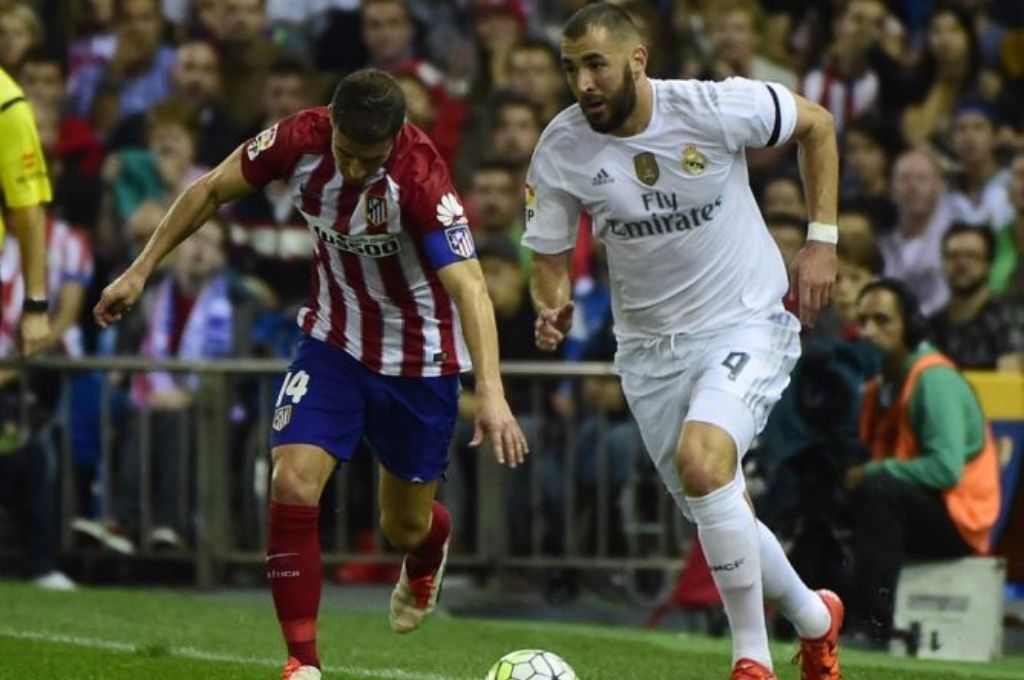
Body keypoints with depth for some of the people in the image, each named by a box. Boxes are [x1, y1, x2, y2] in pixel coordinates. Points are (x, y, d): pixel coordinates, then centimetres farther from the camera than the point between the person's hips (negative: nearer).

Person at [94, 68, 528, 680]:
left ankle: (427, 558, 52)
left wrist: (491, 393, -52)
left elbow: (469, 288, -40)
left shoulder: (421, 177, -32)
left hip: (419, 359, -3)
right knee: (293, 485, -18)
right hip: (334, 339, 3)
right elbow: (210, 192, -2)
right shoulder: (301, 140, -19)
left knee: (406, 528, 12)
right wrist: (140, 272, 0)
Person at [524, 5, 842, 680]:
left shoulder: (714, 108, -18)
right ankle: (813, 618, 39)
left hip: (747, 326, -4)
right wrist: (553, 308, -21)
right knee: (720, 518, 9)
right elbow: (550, 257, 1)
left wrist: (823, 239, -4)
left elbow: (817, 124, -1)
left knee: (700, 461, -29)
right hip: (649, 346, 4)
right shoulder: (561, 149, -10)